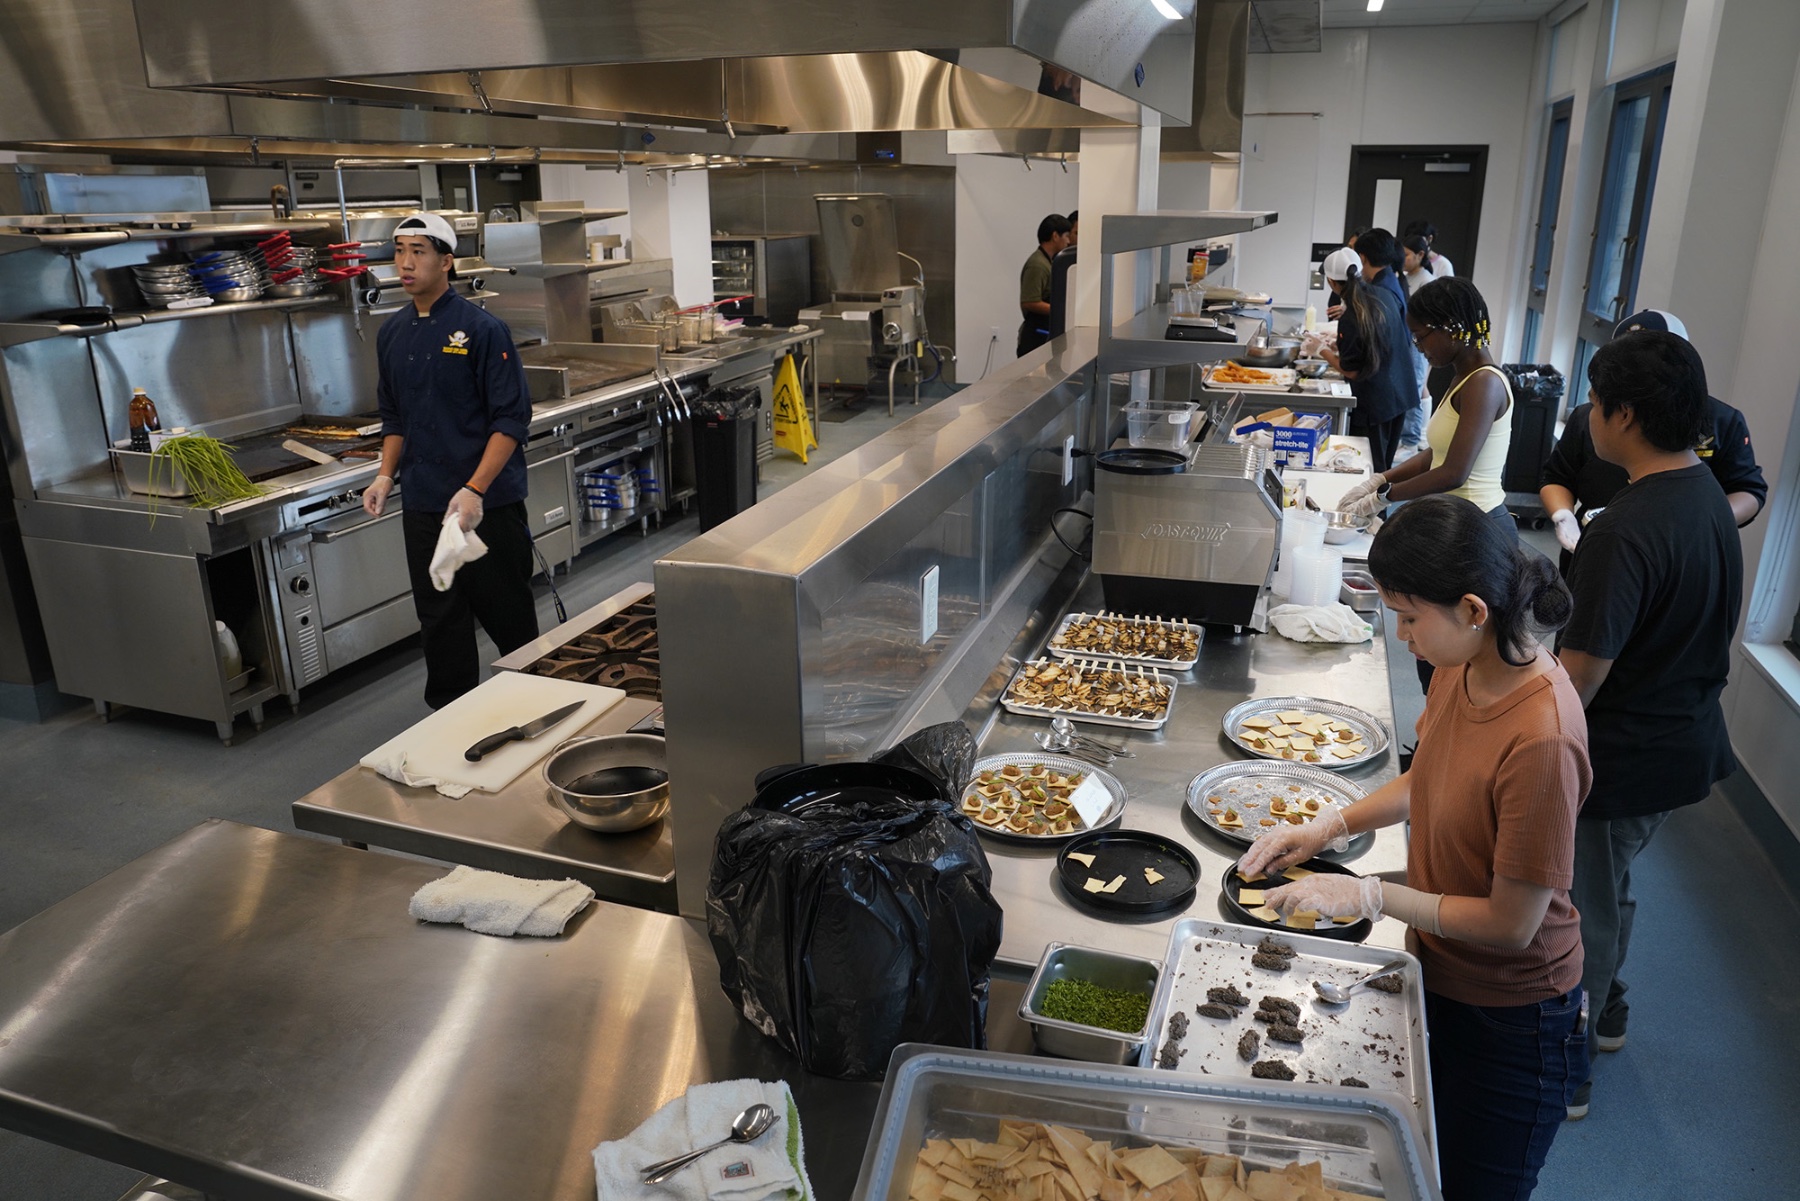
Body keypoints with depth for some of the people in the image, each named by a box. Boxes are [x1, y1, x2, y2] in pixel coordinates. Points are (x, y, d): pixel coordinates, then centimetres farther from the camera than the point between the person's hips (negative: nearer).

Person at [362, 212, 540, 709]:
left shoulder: (482, 328, -10)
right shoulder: (392, 333, 10)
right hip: (423, 505, 6)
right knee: (440, 619, 10)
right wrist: (386, 476, 5)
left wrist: (475, 490, -21)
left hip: (488, 501, -5)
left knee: (506, 612, 4)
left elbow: (511, 419, -13)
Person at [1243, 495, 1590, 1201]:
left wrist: (1369, 895, -19)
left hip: (1508, 1016, -7)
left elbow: (1512, 924, -25)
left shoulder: (1541, 738, -34)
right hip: (1438, 972, 7)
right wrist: (1331, 826, -2)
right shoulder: (1463, 664, -9)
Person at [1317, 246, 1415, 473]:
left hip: (1374, 403, -8)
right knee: (1385, 465, 19)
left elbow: (1350, 370, -14)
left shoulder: (1350, 319, -24)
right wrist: (1341, 346, 18)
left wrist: (1324, 351, -1)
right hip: (1400, 393, 8)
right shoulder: (1383, 295, -1)